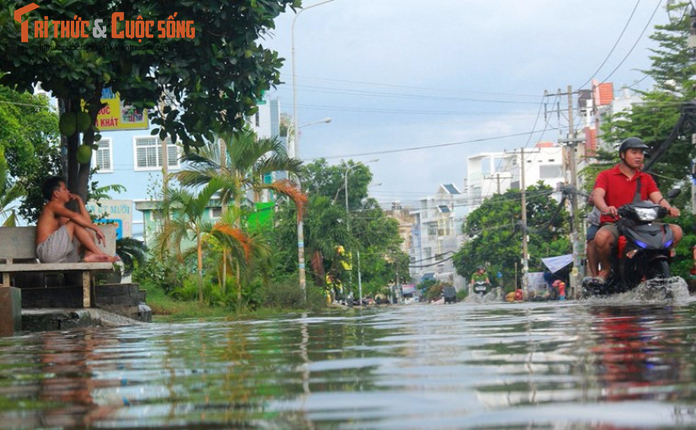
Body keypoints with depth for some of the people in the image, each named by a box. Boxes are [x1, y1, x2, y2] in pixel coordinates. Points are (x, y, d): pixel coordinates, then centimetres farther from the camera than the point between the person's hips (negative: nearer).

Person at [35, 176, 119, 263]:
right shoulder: (52, 205, -1)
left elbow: (87, 221, 20)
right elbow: (74, 216, -21)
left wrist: (79, 201, 19)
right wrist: (96, 228, -19)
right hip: (47, 250, -9)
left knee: (89, 236, 10)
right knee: (76, 223, -18)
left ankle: (90, 255, -24)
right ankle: (100, 254, -26)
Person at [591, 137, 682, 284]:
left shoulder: (646, 179, 18)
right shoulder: (606, 176, 6)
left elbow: (658, 198, 3)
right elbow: (597, 195, -13)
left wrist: (669, 208, -22)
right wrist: (606, 209, -37)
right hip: (614, 225, -4)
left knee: (676, 231, -17)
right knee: (602, 237, -39)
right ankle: (606, 268, -7)